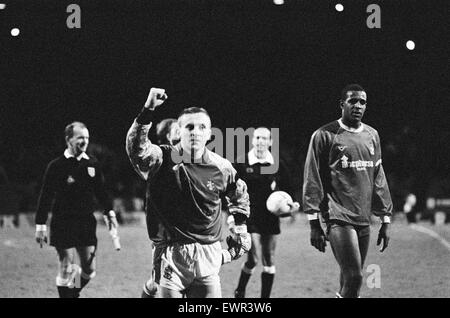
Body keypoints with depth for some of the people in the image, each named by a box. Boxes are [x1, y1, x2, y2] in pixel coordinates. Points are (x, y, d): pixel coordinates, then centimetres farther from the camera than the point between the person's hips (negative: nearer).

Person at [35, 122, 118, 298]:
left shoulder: (93, 164, 6)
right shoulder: (56, 166, -6)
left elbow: (101, 191, 17)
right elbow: (46, 197, -4)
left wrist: (109, 212, 8)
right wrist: (41, 225, -7)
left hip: (86, 222, 4)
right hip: (63, 224, -4)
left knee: (89, 270, 7)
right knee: (66, 269, -4)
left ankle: (74, 293, 32)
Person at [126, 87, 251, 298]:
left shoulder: (221, 168, 3)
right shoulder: (163, 160, -8)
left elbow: (239, 194, 24)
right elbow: (136, 147, -29)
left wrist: (240, 229, 20)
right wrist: (148, 111, -40)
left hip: (207, 257, 3)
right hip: (171, 255, -2)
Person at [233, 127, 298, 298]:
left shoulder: (277, 165, 4)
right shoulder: (242, 164, -3)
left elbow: (286, 190, 13)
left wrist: (289, 205, -4)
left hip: (270, 218, 3)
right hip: (250, 218, -3)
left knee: (269, 260, 4)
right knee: (252, 259, -8)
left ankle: (265, 296, 13)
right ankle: (239, 292, 16)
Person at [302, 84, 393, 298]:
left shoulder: (372, 136, 14)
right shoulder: (325, 135, -3)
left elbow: (378, 179, 19)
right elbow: (312, 179, -4)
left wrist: (385, 219, 15)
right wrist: (314, 222, -8)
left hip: (364, 220, 6)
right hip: (338, 217, -6)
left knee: (350, 279, 8)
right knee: (353, 277, -16)